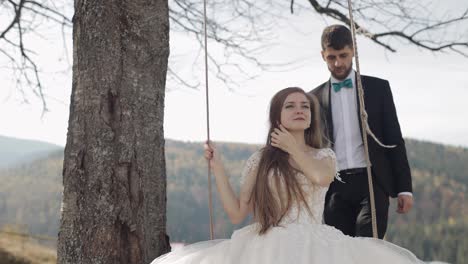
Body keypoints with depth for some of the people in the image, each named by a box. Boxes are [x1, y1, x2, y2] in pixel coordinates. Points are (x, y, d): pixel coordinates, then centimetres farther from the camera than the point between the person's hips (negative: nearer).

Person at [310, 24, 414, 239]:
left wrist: (404, 188, 0)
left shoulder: (378, 88, 8)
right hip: (335, 188, 2)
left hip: (372, 182, -2)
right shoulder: (315, 98, 11)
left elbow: (394, 139, 6)